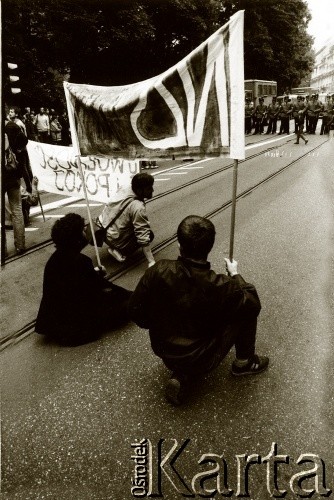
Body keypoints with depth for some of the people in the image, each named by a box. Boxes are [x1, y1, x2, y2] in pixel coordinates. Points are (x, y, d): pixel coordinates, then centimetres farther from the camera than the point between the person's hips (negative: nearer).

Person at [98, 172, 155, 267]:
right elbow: (143, 238, -29)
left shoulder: (128, 192, -4)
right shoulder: (138, 208, -30)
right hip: (113, 240, -8)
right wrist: (152, 262, -25)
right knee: (149, 234, 4)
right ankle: (119, 252, -4)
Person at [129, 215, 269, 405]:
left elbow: (136, 311, -9)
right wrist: (236, 275, 6)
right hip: (201, 360, -4)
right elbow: (254, 304, -9)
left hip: (162, 352, 4)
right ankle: (245, 362, 28)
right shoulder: (220, 287, -29)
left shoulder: (158, 271, -22)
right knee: (247, 309, 8)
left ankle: (182, 375, 24)